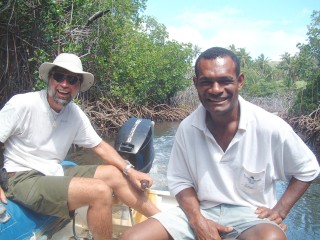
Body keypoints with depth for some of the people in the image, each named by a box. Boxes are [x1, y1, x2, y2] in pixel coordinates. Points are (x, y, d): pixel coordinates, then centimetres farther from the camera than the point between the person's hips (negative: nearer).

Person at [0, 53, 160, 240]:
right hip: (24, 179, -7)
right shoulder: (22, 104, -15)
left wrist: (130, 170, -5)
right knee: (101, 191, -24)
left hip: (55, 174, 7)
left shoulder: (75, 114, 1)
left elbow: (100, 146, 6)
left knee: (114, 173, 1)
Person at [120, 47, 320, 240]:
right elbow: (180, 181, 4)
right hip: (201, 212, 3)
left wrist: (280, 211, -5)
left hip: (251, 216, -2)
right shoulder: (187, 128, -5)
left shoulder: (270, 127, -12)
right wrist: (197, 221, -11)